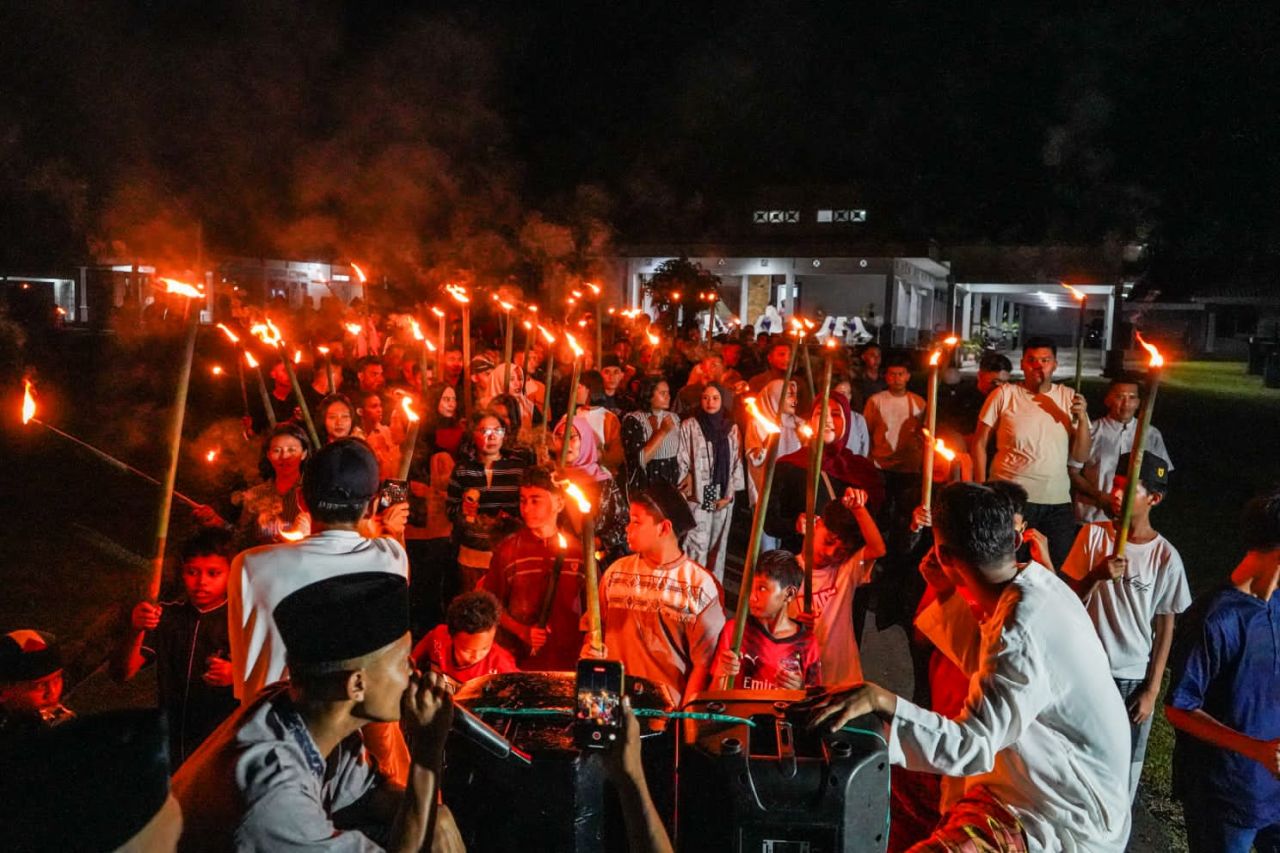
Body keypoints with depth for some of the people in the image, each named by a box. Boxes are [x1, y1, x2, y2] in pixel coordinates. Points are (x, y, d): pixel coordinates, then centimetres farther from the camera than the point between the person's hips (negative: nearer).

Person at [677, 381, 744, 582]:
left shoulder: (732, 428, 8)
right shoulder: (689, 426, -3)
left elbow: (736, 462, 8)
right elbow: (682, 461, -3)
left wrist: (729, 495, 0)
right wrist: (685, 492, -7)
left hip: (723, 497, 4)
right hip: (698, 496, -4)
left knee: (718, 546, 10)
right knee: (698, 547, -9)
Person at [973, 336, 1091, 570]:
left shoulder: (1069, 398, 6)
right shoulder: (1005, 395, -2)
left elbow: (1081, 457, 6)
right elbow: (979, 443, 0)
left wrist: (1082, 418, -9)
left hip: (1058, 501, 3)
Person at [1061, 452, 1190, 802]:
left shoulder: (1166, 557, -9)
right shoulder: (1093, 534, -6)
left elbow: (1165, 628, -2)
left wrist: (1152, 690, -2)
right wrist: (1097, 576, -22)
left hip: (1132, 678, -1)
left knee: (1124, 768, 8)